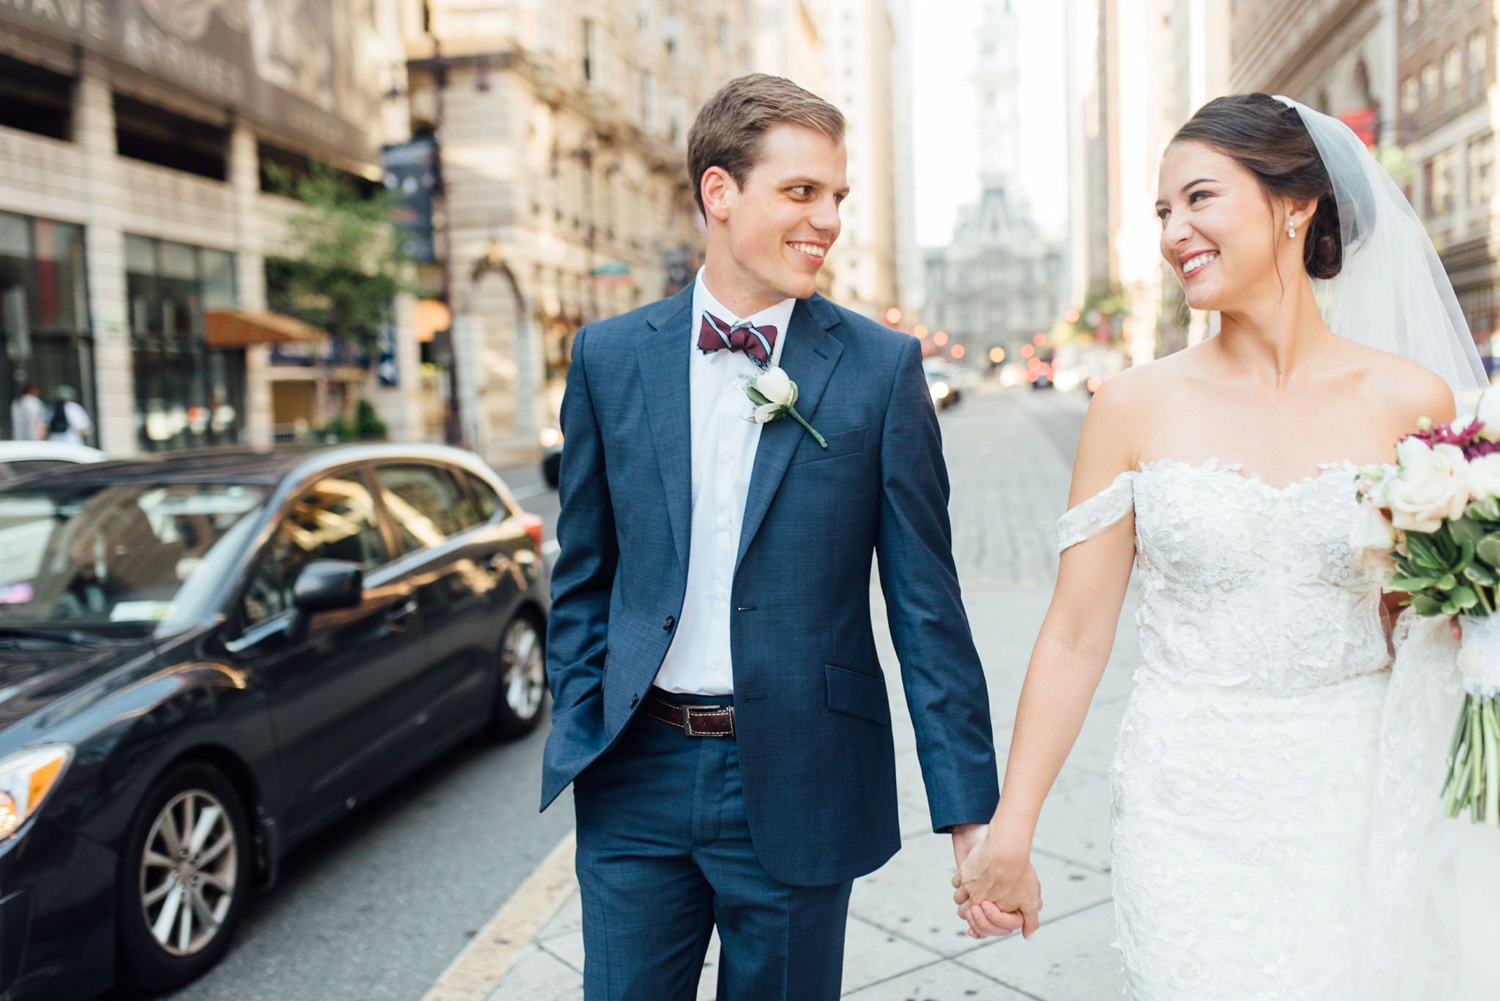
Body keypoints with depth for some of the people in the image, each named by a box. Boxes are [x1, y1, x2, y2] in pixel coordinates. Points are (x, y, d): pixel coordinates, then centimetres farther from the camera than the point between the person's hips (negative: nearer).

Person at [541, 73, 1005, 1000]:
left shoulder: (883, 366, -4)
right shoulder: (609, 357, 1)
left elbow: (926, 602, -5)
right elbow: (584, 576, 8)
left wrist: (969, 804, -6)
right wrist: (580, 735, 3)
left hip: (797, 784, -1)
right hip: (636, 782, 2)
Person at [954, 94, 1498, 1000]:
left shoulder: (1412, 402, -3)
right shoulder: (1137, 406, -5)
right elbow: (1075, 635, -3)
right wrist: (1009, 835, -3)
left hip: (1357, 808, 2)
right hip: (1190, 813, -1)